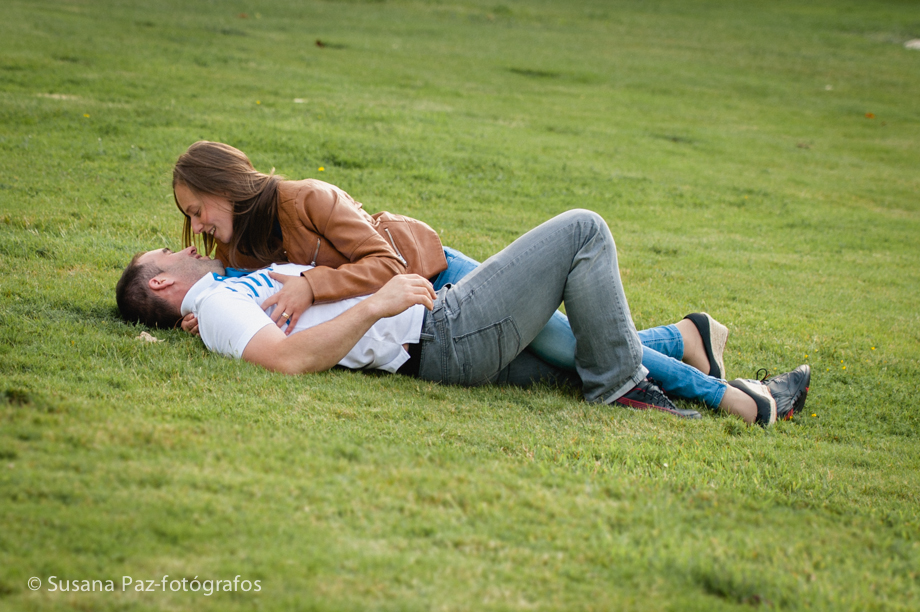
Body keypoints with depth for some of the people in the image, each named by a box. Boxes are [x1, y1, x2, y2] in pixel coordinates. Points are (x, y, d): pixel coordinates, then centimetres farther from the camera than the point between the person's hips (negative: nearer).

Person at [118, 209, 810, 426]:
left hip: (445, 330, 10)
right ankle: (619, 385, -2)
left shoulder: (234, 289, 22)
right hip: (444, 336, -10)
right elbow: (289, 357, -26)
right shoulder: (218, 305, -8)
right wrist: (377, 304, -28)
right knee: (582, 230, -8)